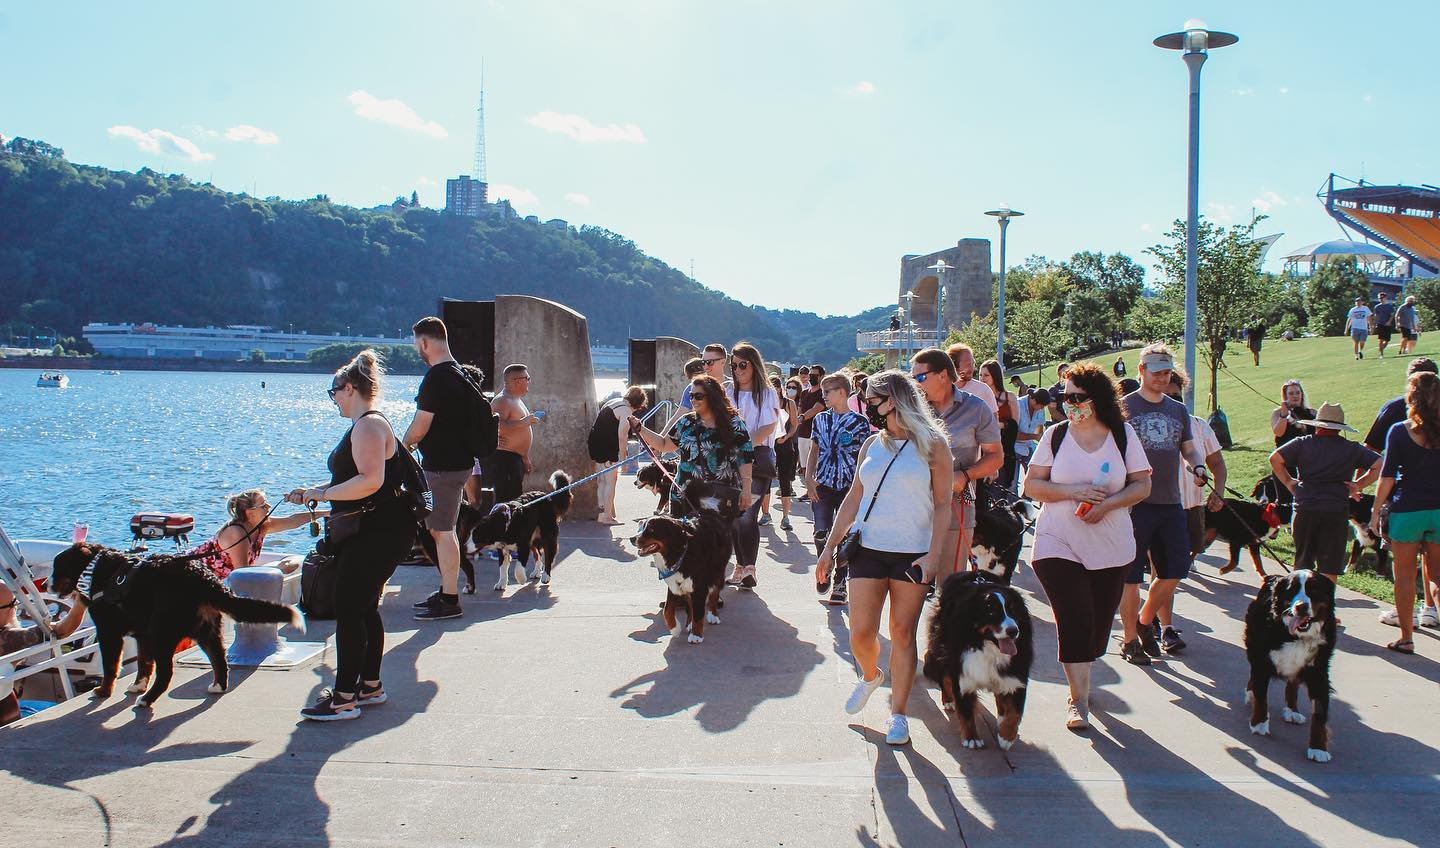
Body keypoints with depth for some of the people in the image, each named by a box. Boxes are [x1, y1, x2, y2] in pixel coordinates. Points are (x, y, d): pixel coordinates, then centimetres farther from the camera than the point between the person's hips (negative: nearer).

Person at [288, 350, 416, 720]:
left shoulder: (368, 426, -16)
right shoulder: (365, 425, 18)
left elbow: (370, 481, -28)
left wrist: (322, 493, -19)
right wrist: (313, 491, 17)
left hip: (378, 533, -11)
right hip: (374, 532, 11)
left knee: (348, 609, -8)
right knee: (364, 608, 16)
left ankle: (344, 698, -3)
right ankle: (370, 685, 26)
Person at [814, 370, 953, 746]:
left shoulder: (931, 443, -2)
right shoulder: (871, 445, 10)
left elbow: (943, 505, -3)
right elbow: (854, 499, 14)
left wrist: (933, 555, -13)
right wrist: (829, 547, 10)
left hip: (912, 555, -3)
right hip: (868, 550, 3)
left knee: (902, 633, 2)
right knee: (860, 634, 0)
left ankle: (899, 713, 14)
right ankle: (870, 676, 32)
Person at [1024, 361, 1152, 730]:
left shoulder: (1123, 434, 1)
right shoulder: (1055, 436, 0)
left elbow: (1142, 486, 1)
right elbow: (1031, 486, -1)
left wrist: (1108, 504, -16)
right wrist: (1072, 492, -16)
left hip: (1111, 548, 2)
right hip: (1058, 544, -1)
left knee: (1099, 623, 9)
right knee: (1075, 620, -10)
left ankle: (1081, 677, 34)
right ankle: (1079, 699, 0)